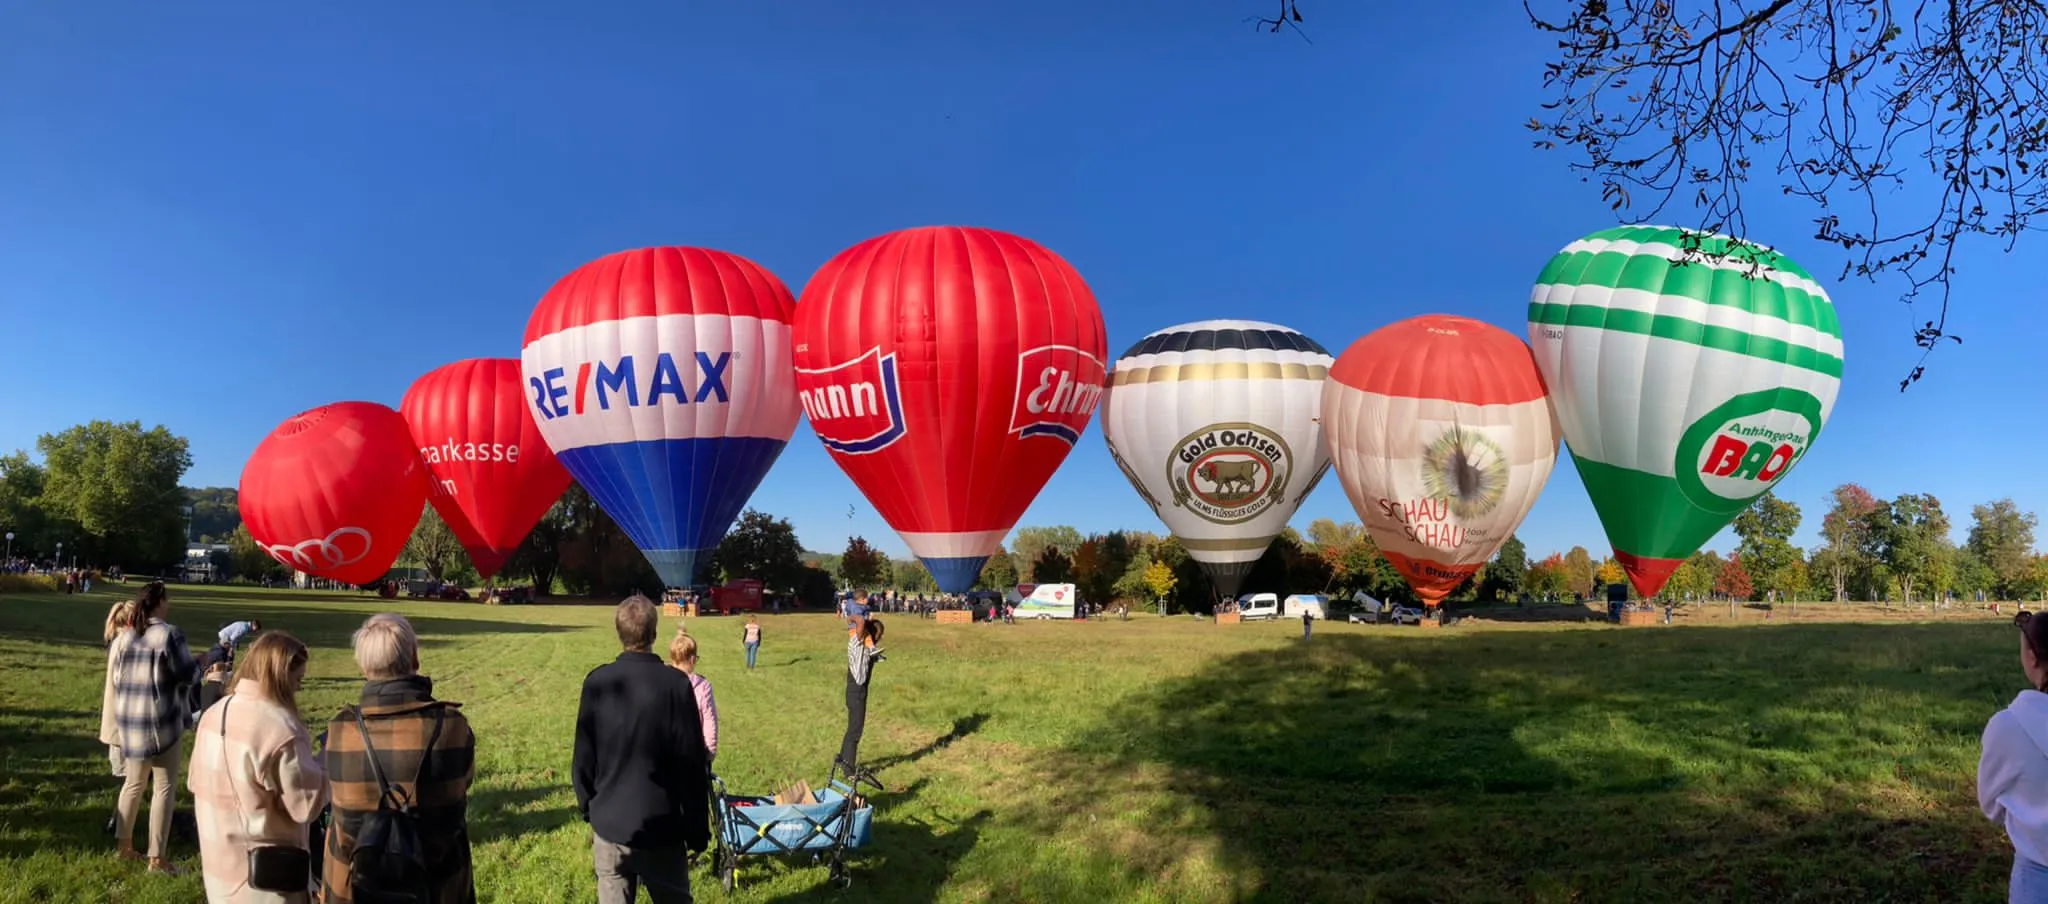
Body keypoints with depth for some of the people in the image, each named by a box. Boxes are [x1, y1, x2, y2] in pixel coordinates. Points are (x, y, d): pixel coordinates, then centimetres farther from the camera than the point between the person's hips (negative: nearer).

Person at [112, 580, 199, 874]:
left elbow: (118, 677, 16)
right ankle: (157, 858, 2)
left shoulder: (128, 635, 8)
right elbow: (186, 675, -12)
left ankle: (124, 844, 30)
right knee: (165, 787, 0)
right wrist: (199, 664, 7)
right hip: (161, 719, -7)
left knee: (134, 782, 21)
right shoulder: (169, 634, -14)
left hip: (128, 718, 7)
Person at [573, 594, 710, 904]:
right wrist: (698, 828, -2)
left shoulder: (596, 682, -5)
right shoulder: (676, 684, -14)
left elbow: (583, 757, 2)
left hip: (608, 822, 3)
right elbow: (692, 763, -11)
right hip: (661, 825, -3)